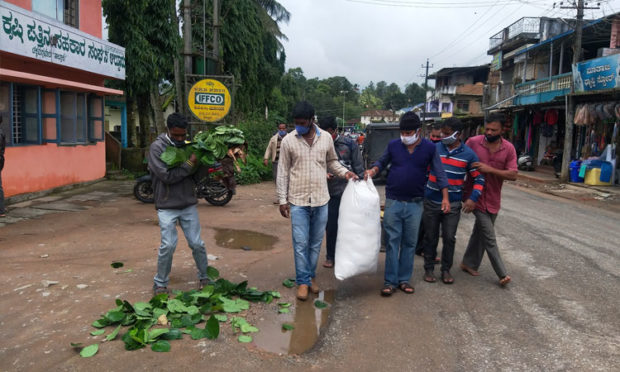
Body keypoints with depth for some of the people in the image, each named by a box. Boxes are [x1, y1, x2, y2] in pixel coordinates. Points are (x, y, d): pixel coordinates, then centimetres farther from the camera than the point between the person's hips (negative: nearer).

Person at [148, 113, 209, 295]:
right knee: (168, 245, -5)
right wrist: (189, 164, -18)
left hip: (188, 204, 3)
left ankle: (205, 277, 24)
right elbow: (167, 175, -17)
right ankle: (160, 283, 15)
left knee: (197, 243, 5)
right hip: (167, 206, -3)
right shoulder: (157, 147, -7)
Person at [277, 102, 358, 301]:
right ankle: (303, 281, 14)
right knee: (301, 243, 0)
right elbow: (283, 172, 0)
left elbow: (332, 161, 15)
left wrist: (345, 172, -4)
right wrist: (282, 200, -2)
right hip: (298, 201, -2)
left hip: (321, 200, 2)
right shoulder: (288, 140, -5)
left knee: (316, 242, 12)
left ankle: (311, 275, 29)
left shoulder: (326, 138, 0)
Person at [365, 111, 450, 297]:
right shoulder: (393, 145, 0)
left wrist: (445, 197, -3)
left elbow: (439, 173, 2)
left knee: (410, 243, 8)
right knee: (392, 241, 1)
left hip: (415, 204, 0)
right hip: (393, 201, 0)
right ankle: (390, 281, 8)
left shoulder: (429, 148, -2)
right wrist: (373, 170, -6)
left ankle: (404, 279, 20)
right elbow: (382, 162, 15)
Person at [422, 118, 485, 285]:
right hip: (431, 202, 1)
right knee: (431, 237, 8)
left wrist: (473, 198, -10)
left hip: (453, 204, -1)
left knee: (449, 238, 5)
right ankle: (429, 269, 22)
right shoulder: (434, 149, -1)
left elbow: (479, 178, 3)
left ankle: (446, 270, 21)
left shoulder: (468, 154, -3)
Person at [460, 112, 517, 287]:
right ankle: (502, 273, 7)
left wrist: (489, 169, -22)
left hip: (493, 199, 3)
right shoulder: (473, 142, -9)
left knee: (480, 233, 15)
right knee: (489, 237, -3)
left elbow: (513, 175, -9)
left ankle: (469, 263, 31)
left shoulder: (509, 148, -4)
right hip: (476, 197, -3)